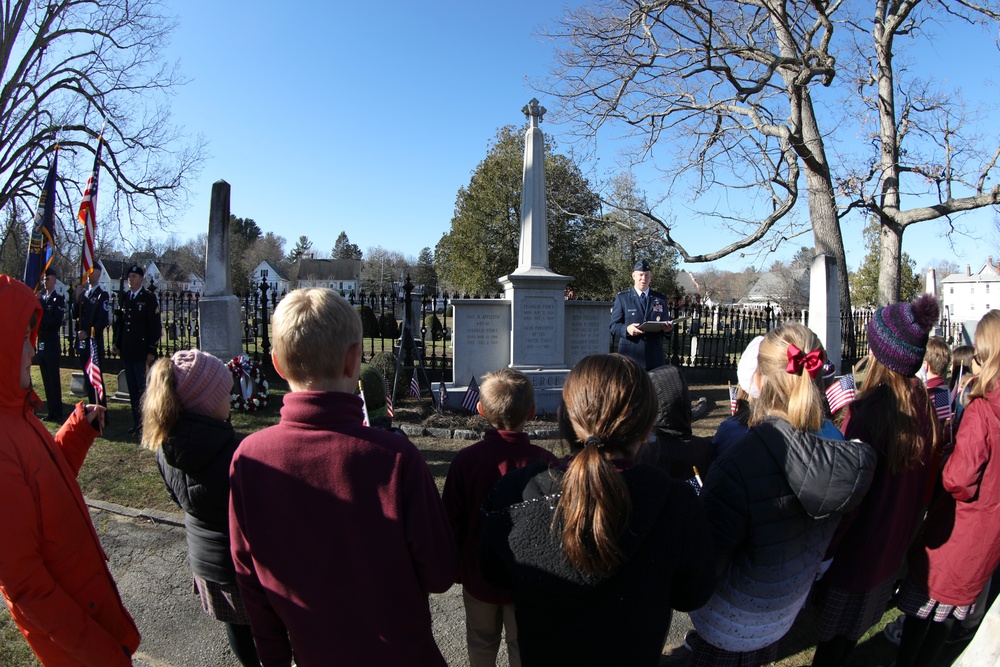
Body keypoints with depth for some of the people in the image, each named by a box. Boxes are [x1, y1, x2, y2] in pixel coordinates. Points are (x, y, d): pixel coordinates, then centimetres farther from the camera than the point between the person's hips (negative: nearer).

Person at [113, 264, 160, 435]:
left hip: (141, 352, -6)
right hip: (127, 352, 6)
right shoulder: (125, 297, 13)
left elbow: (154, 325, -9)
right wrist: (118, 344, 12)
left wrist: (151, 350, -12)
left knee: (144, 388, -4)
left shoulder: (149, 297, -6)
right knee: (132, 389, 10)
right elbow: (121, 322, 17)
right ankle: (137, 422, 18)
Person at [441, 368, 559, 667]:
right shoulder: (545, 462, -21)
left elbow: (453, 522, -9)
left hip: (478, 575, 1)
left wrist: (457, 567, 8)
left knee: (481, 643, 23)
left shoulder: (465, 460, -18)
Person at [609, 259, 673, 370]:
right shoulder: (622, 298, 6)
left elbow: (665, 326, 15)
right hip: (630, 356, -2)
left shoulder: (661, 299, 15)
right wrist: (627, 329, -20)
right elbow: (614, 326, 1)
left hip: (654, 357, 3)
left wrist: (667, 328, -9)